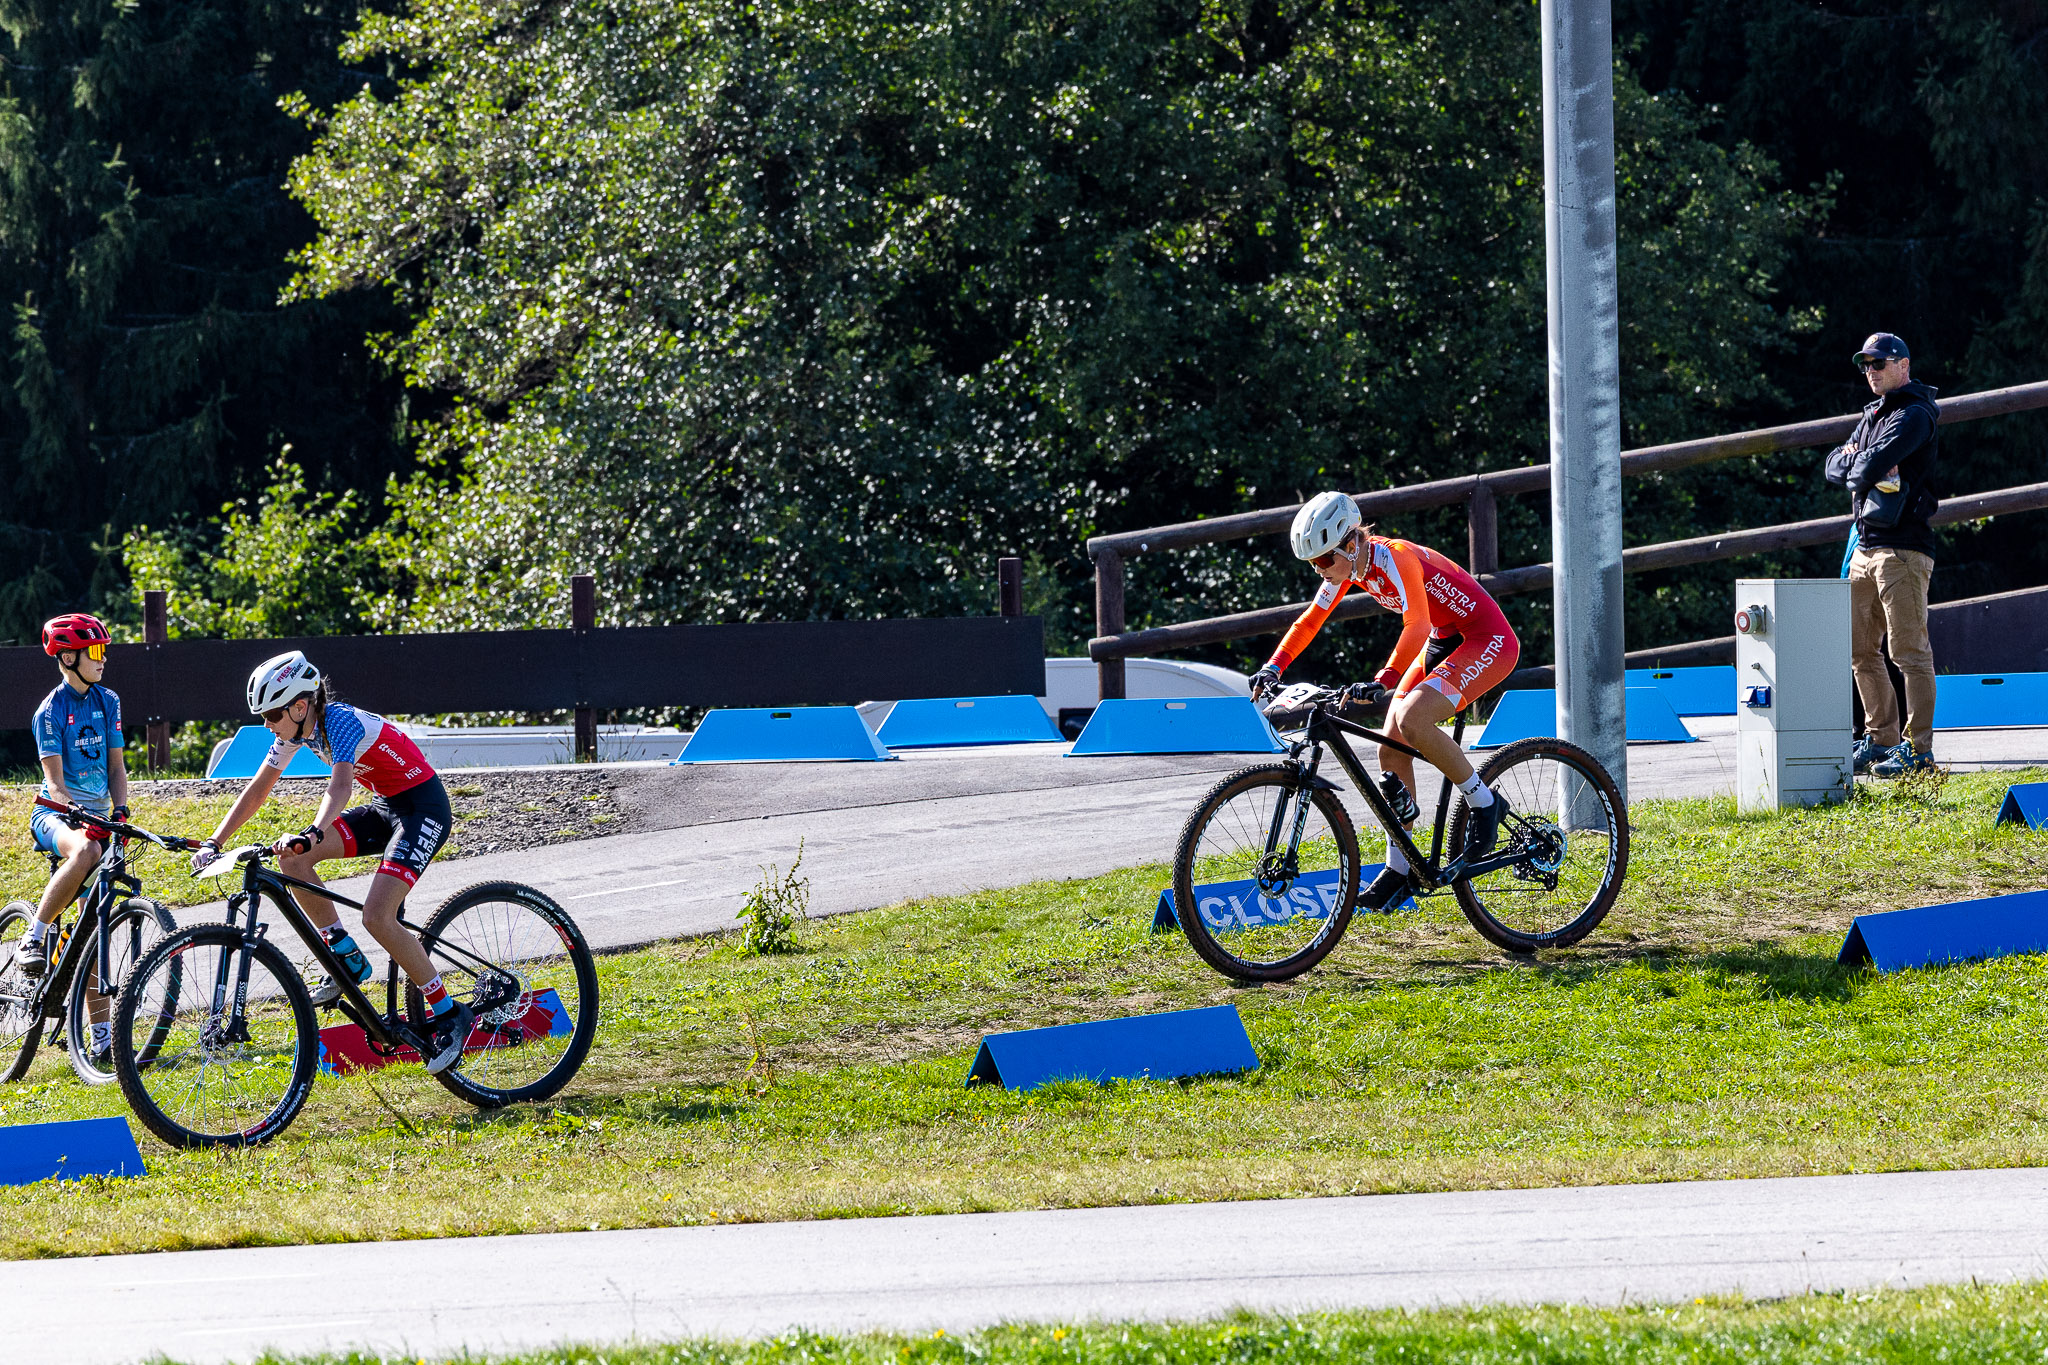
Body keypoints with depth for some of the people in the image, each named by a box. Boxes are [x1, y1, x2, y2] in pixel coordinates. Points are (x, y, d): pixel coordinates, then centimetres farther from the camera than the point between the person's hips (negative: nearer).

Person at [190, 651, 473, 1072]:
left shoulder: (342, 722, -26)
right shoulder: (296, 728, -1)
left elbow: (340, 785, -43)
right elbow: (259, 788, 3)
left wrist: (313, 834, -60)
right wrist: (215, 843, -5)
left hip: (422, 808, -9)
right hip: (384, 807, 9)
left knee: (377, 916, -23)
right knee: (291, 857, -9)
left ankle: (449, 1015, -10)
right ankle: (347, 958, 2)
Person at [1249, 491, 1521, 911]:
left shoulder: (1395, 558, -27)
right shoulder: (1348, 564, -1)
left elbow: (1417, 625, -39)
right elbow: (1311, 620, 9)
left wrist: (1383, 682, -50)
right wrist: (1274, 667, -3)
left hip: (1488, 640, -9)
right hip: (1443, 644, 9)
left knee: (1412, 719, -29)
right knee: (1391, 749, 0)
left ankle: (1485, 804, -12)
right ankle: (1398, 868, 9)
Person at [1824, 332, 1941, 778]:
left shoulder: (1914, 415, -9)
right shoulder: (1873, 414, 20)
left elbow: (1874, 464, -21)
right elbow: (1834, 466, 15)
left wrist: (1858, 466, 1)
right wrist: (1859, 464, -5)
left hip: (1902, 549, -10)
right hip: (1866, 548, 10)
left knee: (1909, 651, -9)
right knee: (1861, 651, 12)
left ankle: (1919, 749, -9)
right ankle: (1881, 740, 19)